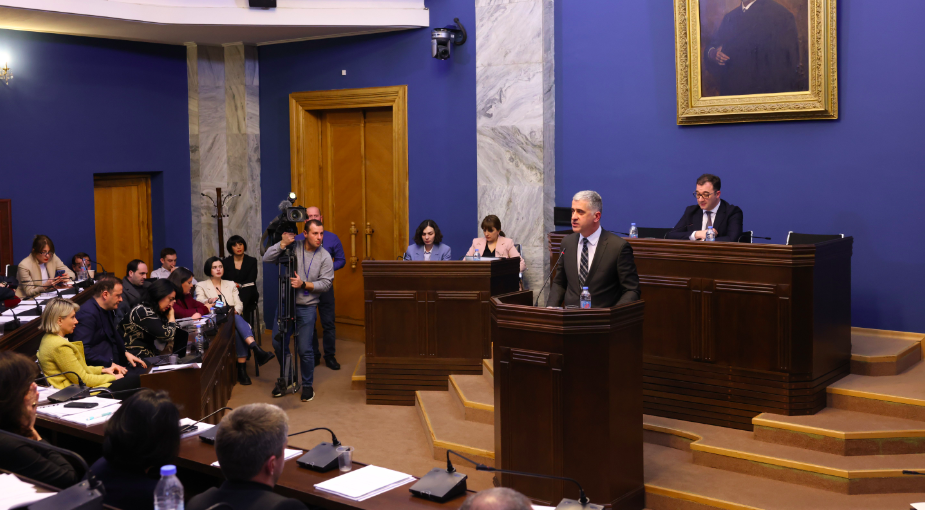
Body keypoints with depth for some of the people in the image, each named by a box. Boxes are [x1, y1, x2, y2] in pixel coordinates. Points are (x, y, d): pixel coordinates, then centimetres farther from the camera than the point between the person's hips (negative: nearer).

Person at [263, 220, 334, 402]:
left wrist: (304, 284, -17)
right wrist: (283, 243, -19)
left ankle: (307, 385, 17)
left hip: (306, 307, -2)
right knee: (278, 343, 9)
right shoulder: (293, 247, -2)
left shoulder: (325, 257, -2)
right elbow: (267, 258, -9)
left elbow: (326, 283, -6)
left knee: (304, 349, -2)